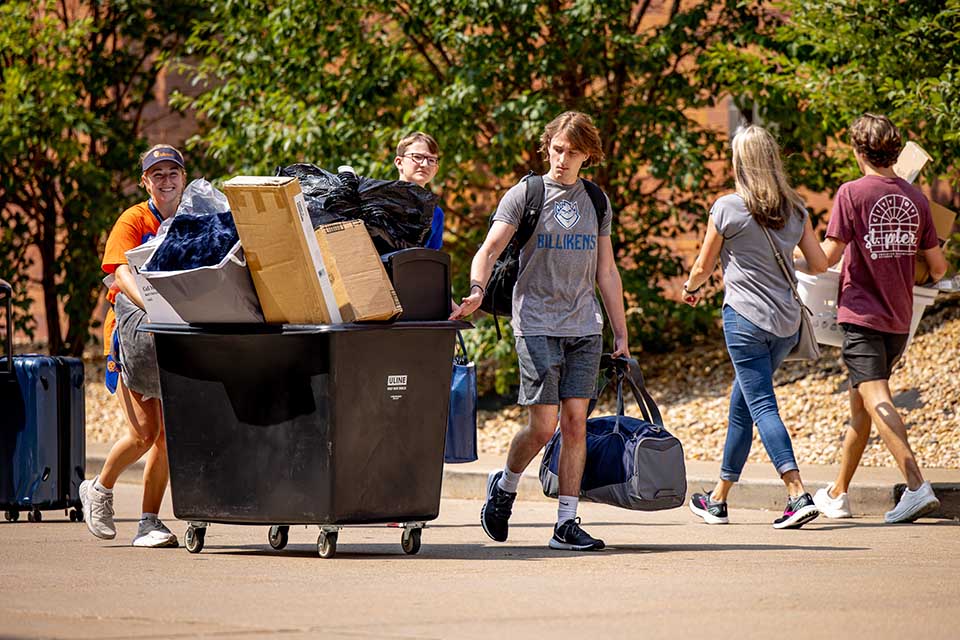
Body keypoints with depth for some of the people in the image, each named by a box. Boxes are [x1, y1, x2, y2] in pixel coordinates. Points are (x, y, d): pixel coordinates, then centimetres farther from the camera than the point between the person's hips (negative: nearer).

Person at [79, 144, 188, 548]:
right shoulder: (133, 221, -5)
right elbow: (122, 274, -20)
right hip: (134, 332, -3)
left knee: (168, 432, -4)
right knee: (143, 433, -10)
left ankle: (150, 523, 5)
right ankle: (99, 489, 17)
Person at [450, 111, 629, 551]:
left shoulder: (596, 202, 14)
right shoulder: (525, 195, 1)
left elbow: (606, 272, 18)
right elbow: (489, 250, -6)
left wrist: (621, 335, 16)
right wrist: (477, 290, -26)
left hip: (584, 327, 4)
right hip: (537, 324, -4)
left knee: (575, 422, -2)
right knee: (544, 426, -8)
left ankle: (567, 524, 1)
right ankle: (505, 485, 21)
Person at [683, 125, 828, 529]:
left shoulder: (728, 208, -8)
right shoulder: (794, 209, 5)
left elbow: (703, 268, 3)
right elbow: (820, 264, 8)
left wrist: (692, 289, 24)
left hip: (745, 319, -6)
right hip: (787, 322, 6)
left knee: (762, 406, -6)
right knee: (741, 404, 17)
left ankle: (798, 496, -21)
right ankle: (719, 498, 24)